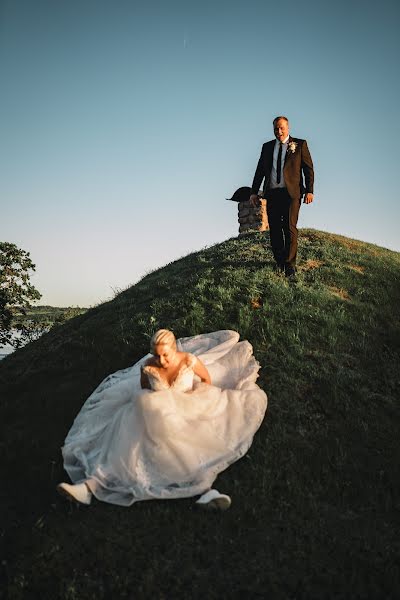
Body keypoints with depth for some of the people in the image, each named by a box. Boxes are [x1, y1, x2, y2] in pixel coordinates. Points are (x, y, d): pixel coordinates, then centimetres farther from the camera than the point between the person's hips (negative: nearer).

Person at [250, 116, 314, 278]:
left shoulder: (300, 144, 5)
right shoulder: (267, 147, 15)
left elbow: (308, 168, 2)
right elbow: (260, 170, 16)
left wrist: (309, 191, -7)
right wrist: (254, 192, 9)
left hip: (291, 193, -4)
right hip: (271, 193, 4)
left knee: (290, 228, -10)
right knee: (274, 229, 6)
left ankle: (290, 265, -5)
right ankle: (279, 262, 19)